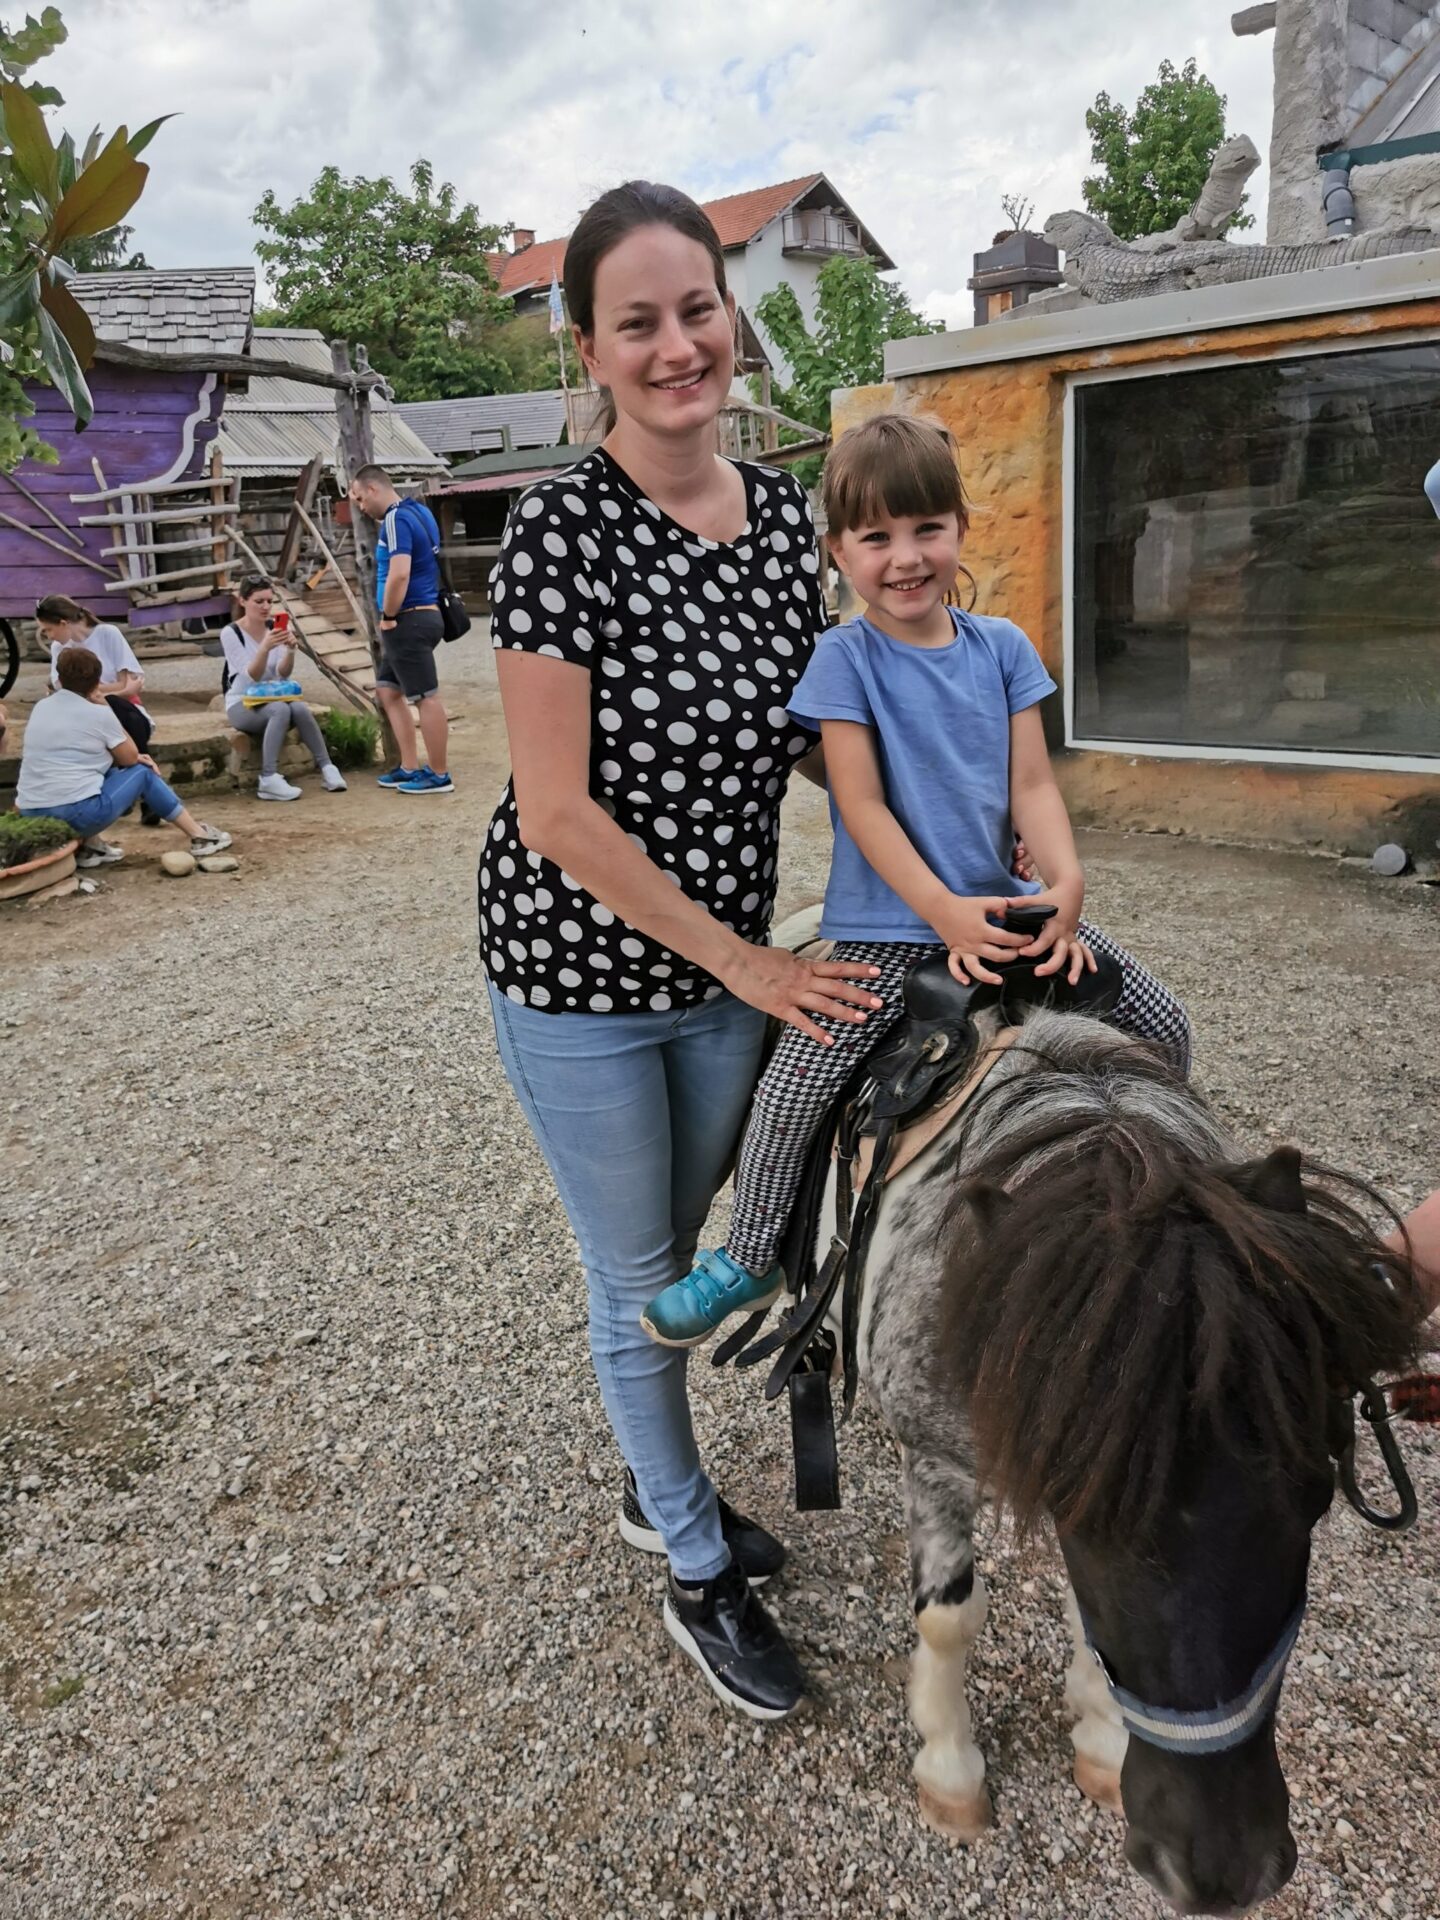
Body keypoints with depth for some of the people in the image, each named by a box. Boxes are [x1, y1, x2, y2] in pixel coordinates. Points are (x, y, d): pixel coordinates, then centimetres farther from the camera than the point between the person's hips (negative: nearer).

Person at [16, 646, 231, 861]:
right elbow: (130, 757, 8)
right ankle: (199, 836, 16)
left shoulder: (41, 707, 15)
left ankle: (87, 846, 16)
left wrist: (128, 756, 19)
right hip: (77, 816, -6)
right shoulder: (97, 714, -5)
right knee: (143, 772, 15)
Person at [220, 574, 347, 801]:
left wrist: (290, 650, -26)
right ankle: (268, 780, -37)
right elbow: (251, 678, -19)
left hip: (271, 699, 4)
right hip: (242, 705, -3)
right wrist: (265, 648, -35)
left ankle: (327, 768, -25)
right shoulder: (230, 633, -10)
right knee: (281, 710, -34)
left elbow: (282, 675, -7)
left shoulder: (275, 628, 1)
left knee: (300, 709, -30)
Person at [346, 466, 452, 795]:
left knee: (426, 697, -4)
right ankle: (410, 768, 18)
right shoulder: (415, 510, 14)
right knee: (388, 691, 16)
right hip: (415, 619, 11)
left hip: (409, 621, -11)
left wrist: (388, 616, -15)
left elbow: (399, 574, -28)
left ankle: (439, 776, 2)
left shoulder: (396, 519, -16)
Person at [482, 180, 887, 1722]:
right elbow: (557, 813, -21)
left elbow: (813, 725, 11)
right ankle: (701, 1578, 35)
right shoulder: (561, 528, -19)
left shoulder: (782, 509, 0)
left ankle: (656, 1489, 49)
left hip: (733, 963, 5)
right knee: (639, 1280, 12)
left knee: (674, 1254, 23)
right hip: (579, 973, -5)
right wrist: (746, 965, -17)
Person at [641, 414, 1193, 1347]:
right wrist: (946, 913, -20)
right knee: (792, 1088, -15)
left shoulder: (1002, 648, 6)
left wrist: (1066, 880, -17)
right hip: (888, 922, -4)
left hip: (1001, 903, 4)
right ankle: (752, 1259, 10)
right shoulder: (843, 659, -7)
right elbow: (862, 805, -13)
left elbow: (1032, 784, 2)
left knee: (1165, 1028, 2)